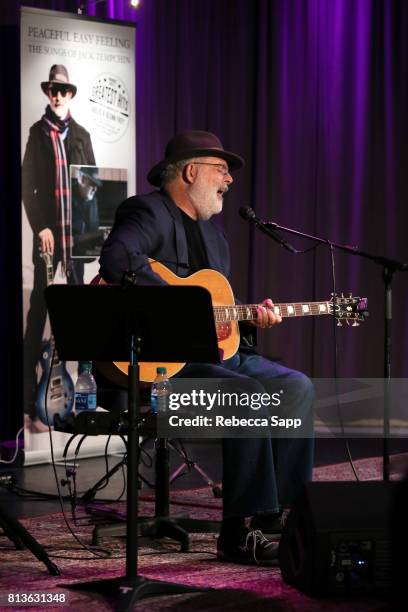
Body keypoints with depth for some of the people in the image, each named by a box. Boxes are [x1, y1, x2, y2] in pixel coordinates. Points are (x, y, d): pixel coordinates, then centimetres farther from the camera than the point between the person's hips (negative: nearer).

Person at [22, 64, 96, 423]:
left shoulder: (81, 135, 13)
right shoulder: (38, 132, 4)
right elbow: (28, 185, -1)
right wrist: (41, 227, -10)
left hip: (77, 229, 3)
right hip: (47, 228, -3)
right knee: (40, 303, -4)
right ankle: (30, 388, -4)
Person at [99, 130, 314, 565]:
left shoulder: (212, 231, 20)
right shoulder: (148, 212, -10)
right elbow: (116, 259, -31)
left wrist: (249, 316, 6)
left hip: (215, 349, 10)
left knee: (297, 387, -1)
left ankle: (281, 510, 1)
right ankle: (239, 532, -23)